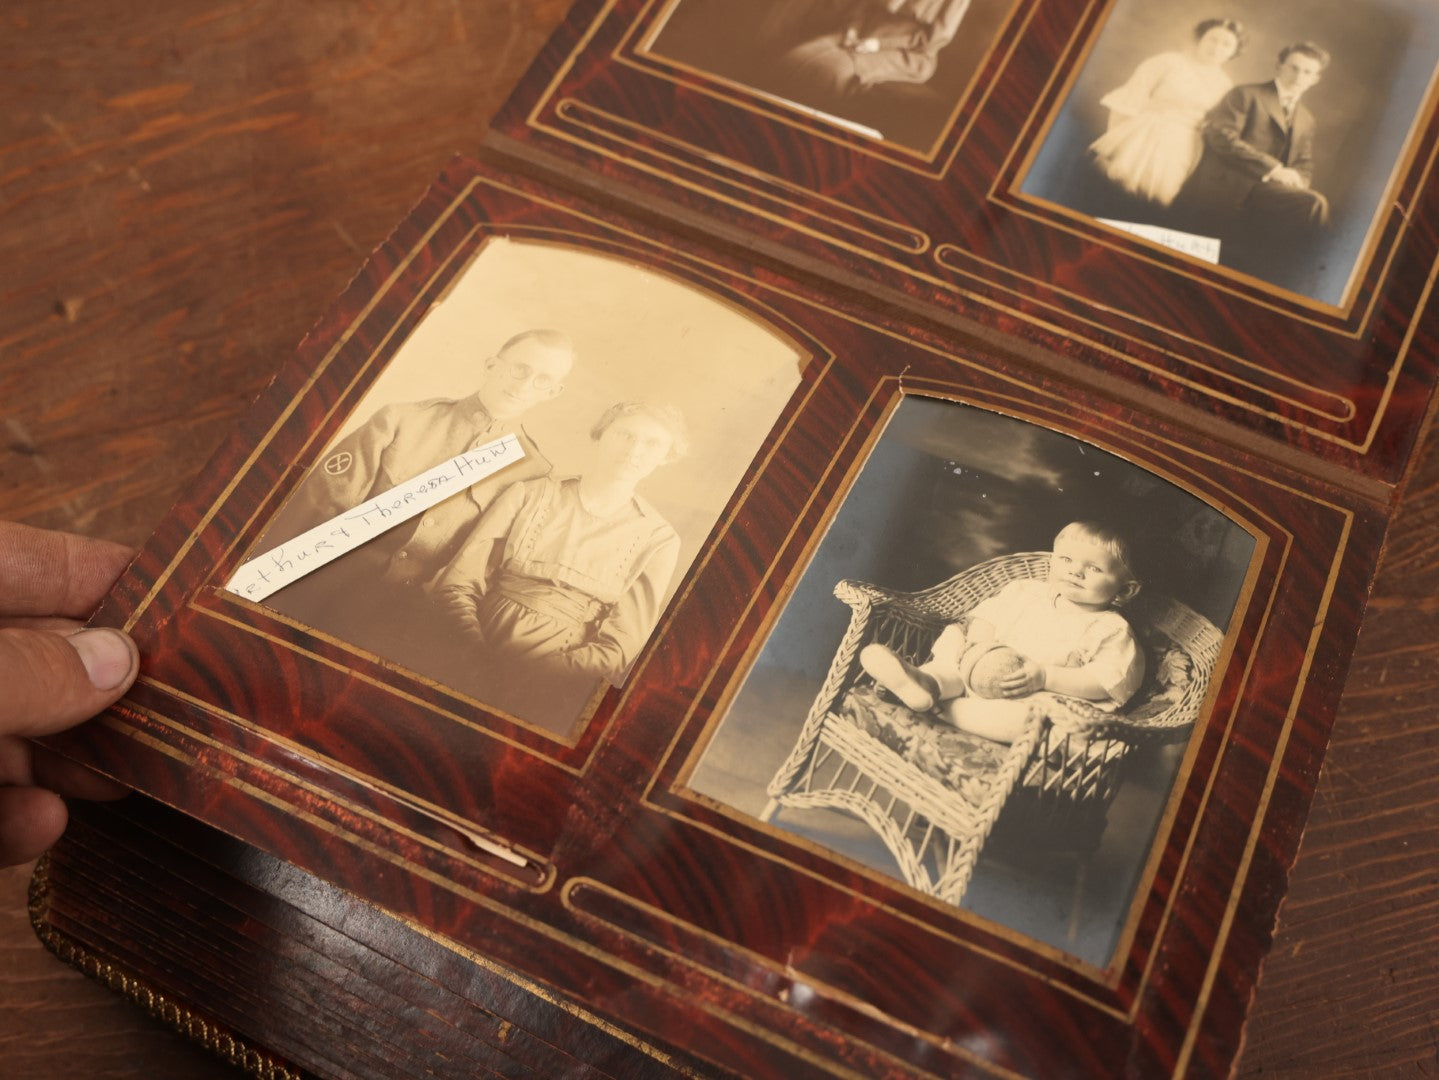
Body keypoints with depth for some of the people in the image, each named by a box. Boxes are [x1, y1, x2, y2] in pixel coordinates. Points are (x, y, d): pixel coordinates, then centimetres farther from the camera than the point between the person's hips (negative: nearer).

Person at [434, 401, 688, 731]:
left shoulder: (657, 540, 4)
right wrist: (477, 654, -16)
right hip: (468, 675, 0)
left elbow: (618, 648, -1)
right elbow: (457, 584, 3)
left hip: (547, 697, 0)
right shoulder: (530, 495, 6)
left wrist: (521, 675, -13)